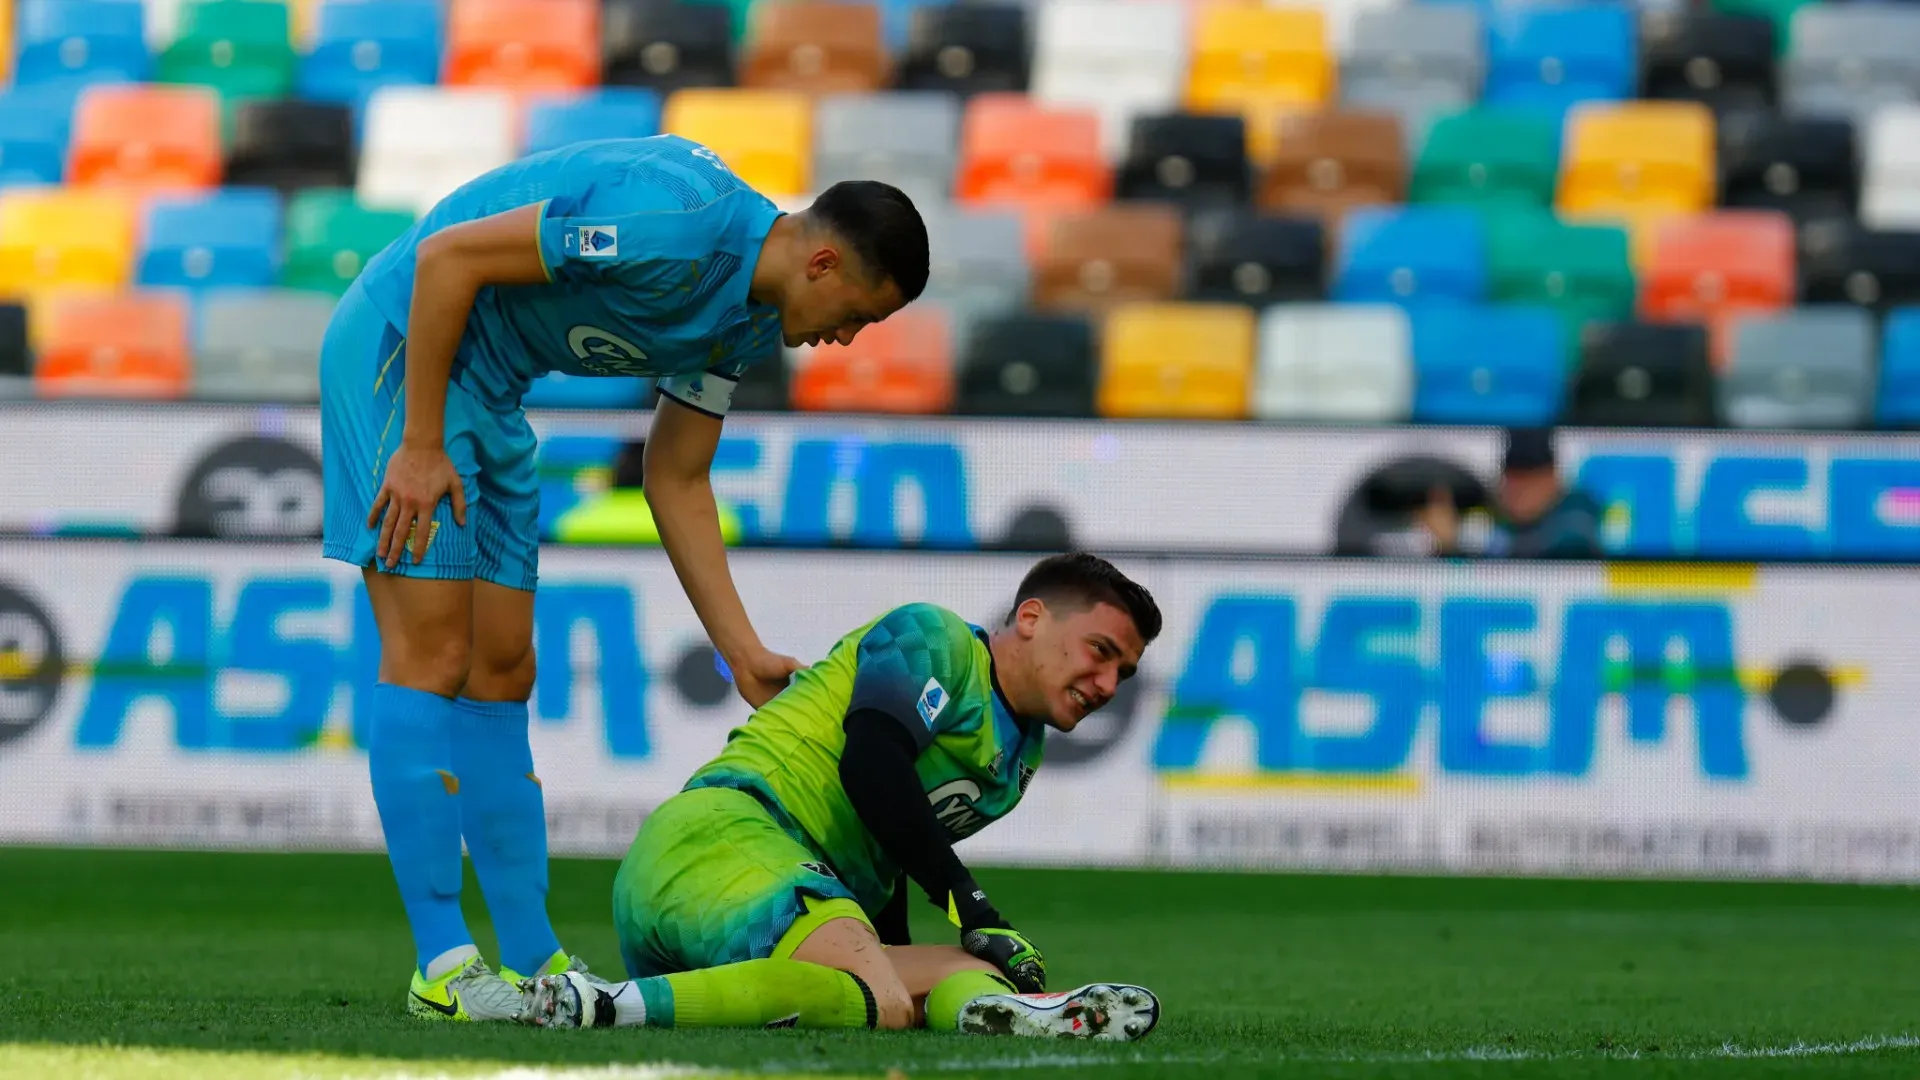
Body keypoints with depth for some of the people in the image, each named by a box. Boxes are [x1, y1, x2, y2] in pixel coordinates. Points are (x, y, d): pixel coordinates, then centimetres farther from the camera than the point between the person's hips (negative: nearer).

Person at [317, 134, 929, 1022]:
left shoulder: (746, 317, 6)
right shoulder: (678, 225, -25)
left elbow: (677, 482, 15)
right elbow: (448, 256, -24)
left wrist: (745, 655, 10)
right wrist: (421, 446, -21)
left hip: (487, 393, 10)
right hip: (404, 346, -10)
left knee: (501, 674, 9)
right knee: (432, 663, -12)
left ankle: (531, 960, 13)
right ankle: (442, 966, -13)